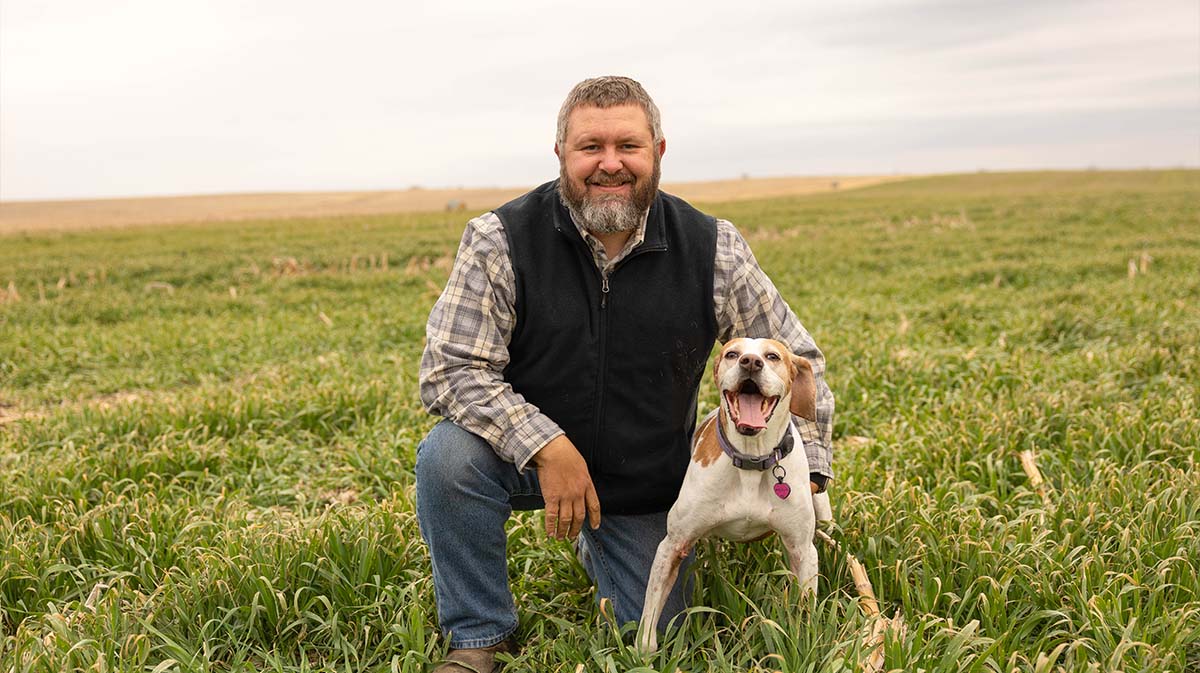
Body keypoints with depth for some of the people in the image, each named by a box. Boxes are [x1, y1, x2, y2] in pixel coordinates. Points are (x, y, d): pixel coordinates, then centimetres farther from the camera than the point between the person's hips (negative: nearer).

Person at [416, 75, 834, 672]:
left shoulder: (712, 250, -12)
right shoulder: (500, 242, -18)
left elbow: (796, 361, -1)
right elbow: (449, 369, -21)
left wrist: (804, 474, -7)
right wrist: (546, 446, -31)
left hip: (645, 485, 2)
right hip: (526, 457, -2)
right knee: (449, 454, -32)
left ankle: (597, 541, 42)